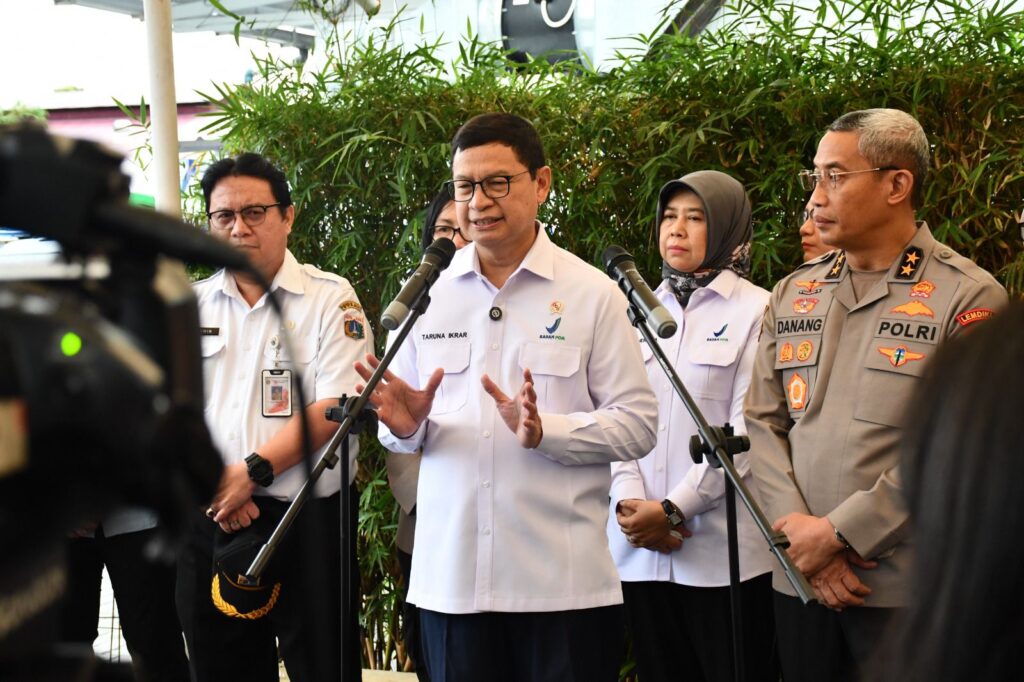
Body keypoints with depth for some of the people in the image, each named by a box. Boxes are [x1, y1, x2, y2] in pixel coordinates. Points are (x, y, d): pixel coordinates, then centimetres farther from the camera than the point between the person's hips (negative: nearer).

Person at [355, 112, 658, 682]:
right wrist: (406, 426, -7)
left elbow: (639, 425, -4)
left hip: (564, 582, -3)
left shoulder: (593, 294, 0)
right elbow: (400, 430, 16)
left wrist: (543, 430, -18)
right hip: (450, 577, 3)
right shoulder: (428, 293, 9)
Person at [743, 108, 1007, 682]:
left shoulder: (969, 298, -6)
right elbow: (763, 422, 7)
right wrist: (799, 530, -9)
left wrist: (838, 532, -15)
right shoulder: (792, 295, 11)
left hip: (909, 590, -4)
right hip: (802, 579, 5)